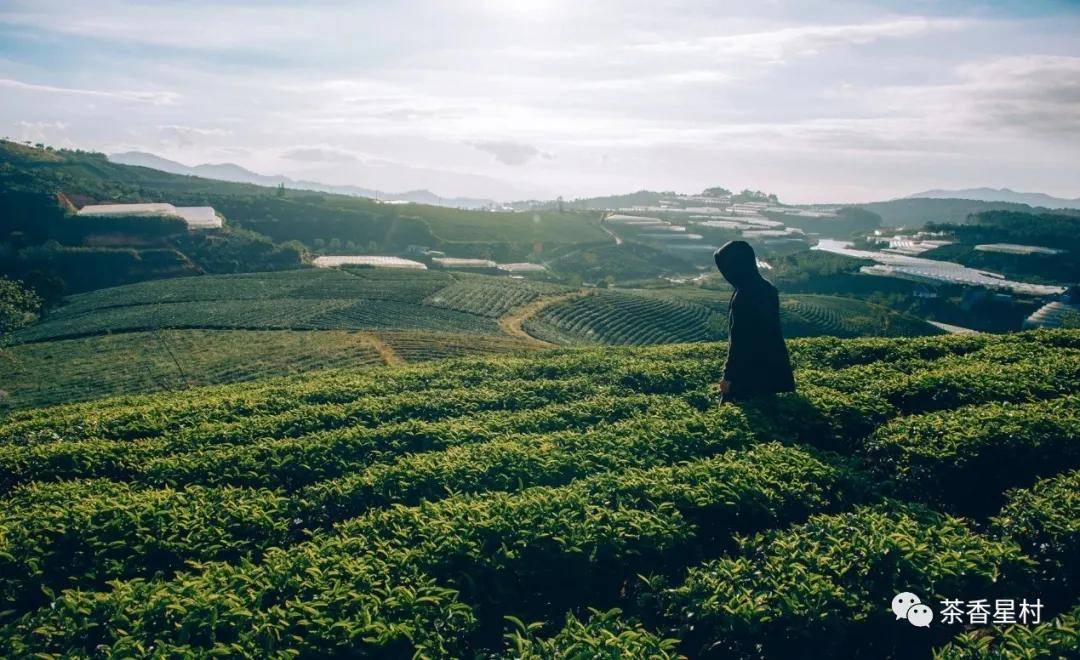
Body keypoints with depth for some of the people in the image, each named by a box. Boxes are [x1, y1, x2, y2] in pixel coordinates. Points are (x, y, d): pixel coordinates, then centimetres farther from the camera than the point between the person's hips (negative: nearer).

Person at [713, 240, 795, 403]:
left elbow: (738, 341, -21)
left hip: (750, 371, -9)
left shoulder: (743, 297, -25)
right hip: (773, 365, 9)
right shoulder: (766, 287, 3)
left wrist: (729, 376, -13)